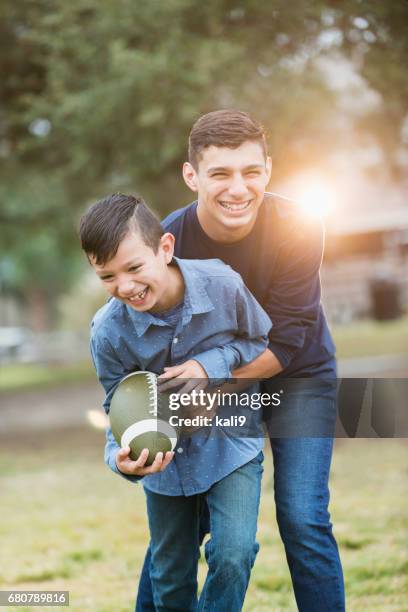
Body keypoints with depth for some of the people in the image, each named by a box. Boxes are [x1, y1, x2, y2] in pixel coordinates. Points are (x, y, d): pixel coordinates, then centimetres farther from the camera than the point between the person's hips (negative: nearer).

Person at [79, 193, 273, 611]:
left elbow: (262, 342, -6)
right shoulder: (108, 332, -21)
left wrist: (211, 364, -24)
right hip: (166, 456, 2)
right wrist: (122, 459, -32)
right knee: (170, 577, 15)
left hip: (230, 440, -1)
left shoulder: (222, 285, -24)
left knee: (233, 555, -19)